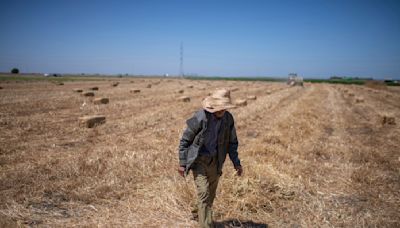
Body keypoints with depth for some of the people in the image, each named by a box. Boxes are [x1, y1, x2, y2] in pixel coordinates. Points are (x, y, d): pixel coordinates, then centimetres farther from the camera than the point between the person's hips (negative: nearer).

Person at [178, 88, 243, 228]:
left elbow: (232, 142, 6)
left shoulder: (228, 119, -8)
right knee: (204, 194, -12)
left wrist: (236, 163, -1)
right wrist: (182, 163, -10)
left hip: (215, 161, 5)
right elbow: (185, 140, -11)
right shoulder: (200, 117, -21)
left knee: (211, 195, 14)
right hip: (199, 160, -4)